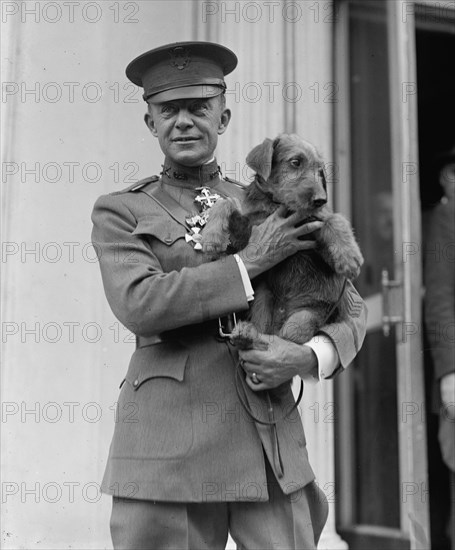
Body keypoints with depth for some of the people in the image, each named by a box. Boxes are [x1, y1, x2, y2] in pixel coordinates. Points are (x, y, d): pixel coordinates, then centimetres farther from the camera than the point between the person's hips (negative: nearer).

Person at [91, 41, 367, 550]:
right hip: (168, 451, -2)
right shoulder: (119, 213, 7)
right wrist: (252, 261, -11)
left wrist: (312, 357, -9)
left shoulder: (265, 211, 14)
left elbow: (349, 309, 13)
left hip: (270, 449, 3)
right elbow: (139, 306, -12)